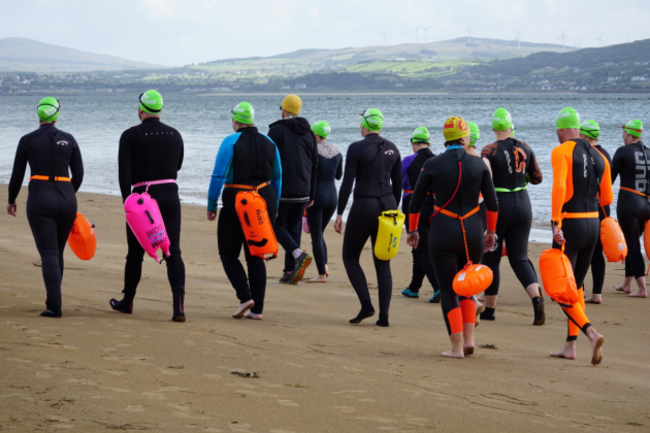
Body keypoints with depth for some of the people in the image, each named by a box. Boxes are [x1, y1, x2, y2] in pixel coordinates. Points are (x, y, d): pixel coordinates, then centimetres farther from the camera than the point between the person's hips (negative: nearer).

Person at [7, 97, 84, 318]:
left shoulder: (27, 140, -1)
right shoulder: (69, 140, 6)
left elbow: (17, 175, 4)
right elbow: (79, 174, 10)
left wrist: (11, 200, 20)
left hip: (40, 200, -3)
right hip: (67, 200, 3)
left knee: (49, 254, -5)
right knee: (57, 252, 18)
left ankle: (55, 306, -15)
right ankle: (52, 299, 25)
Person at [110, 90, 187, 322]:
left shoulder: (130, 136, -4)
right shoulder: (175, 135, 7)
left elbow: (124, 171, -13)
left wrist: (127, 201, -15)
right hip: (170, 196, 2)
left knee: (135, 253, 12)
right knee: (173, 252, -2)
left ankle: (127, 301, 27)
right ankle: (179, 304, -17)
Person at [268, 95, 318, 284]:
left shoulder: (277, 130, -6)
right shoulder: (308, 133, 12)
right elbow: (314, 166, 14)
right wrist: (311, 195, 17)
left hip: (282, 190, -5)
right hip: (302, 192, 6)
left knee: (278, 226, 2)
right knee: (294, 228, 10)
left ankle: (298, 255, -22)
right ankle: (290, 272, 7)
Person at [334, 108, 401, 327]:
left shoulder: (356, 148, -10)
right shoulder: (392, 148, 7)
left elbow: (347, 184, -12)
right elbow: (398, 184, 12)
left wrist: (339, 213, -7)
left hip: (364, 206, -5)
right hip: (387, 205, 5)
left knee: (350, 257, 11)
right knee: (383, 263, 9)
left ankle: (366, 305, -4)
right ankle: (384, 315, 3)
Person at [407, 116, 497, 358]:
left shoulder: (432, 165, -4)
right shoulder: (479, 165, -1)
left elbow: (416, 202, 1)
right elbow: (492, 203, 3)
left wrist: (412, 230, 15)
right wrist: (491, 231, 17)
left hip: (443, 232, -2)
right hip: (473, 232, 2)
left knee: (448, 291, 6)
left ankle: (457, 347, 3)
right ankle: (469, 338, 8)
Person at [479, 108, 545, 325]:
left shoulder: (489, 151, -12)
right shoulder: (525, 149, 2)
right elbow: (537, 178, 8)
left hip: (497, 207, -4)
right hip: (522, 205, 4)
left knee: (491, 259, 10)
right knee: (519, 258, 6)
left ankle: (489, 309, 18)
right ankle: (536, 298, -19)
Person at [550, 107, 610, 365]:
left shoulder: (561, 152, -9)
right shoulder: (598, 156, 11)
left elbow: (559, 187, -24)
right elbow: (607, 198, 12)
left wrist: (556, 224, -26)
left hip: (569, 225, -7)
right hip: (593, 224, 7)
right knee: (577, 286, 18)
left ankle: (591, 334, -23)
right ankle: (570, 346, 20)